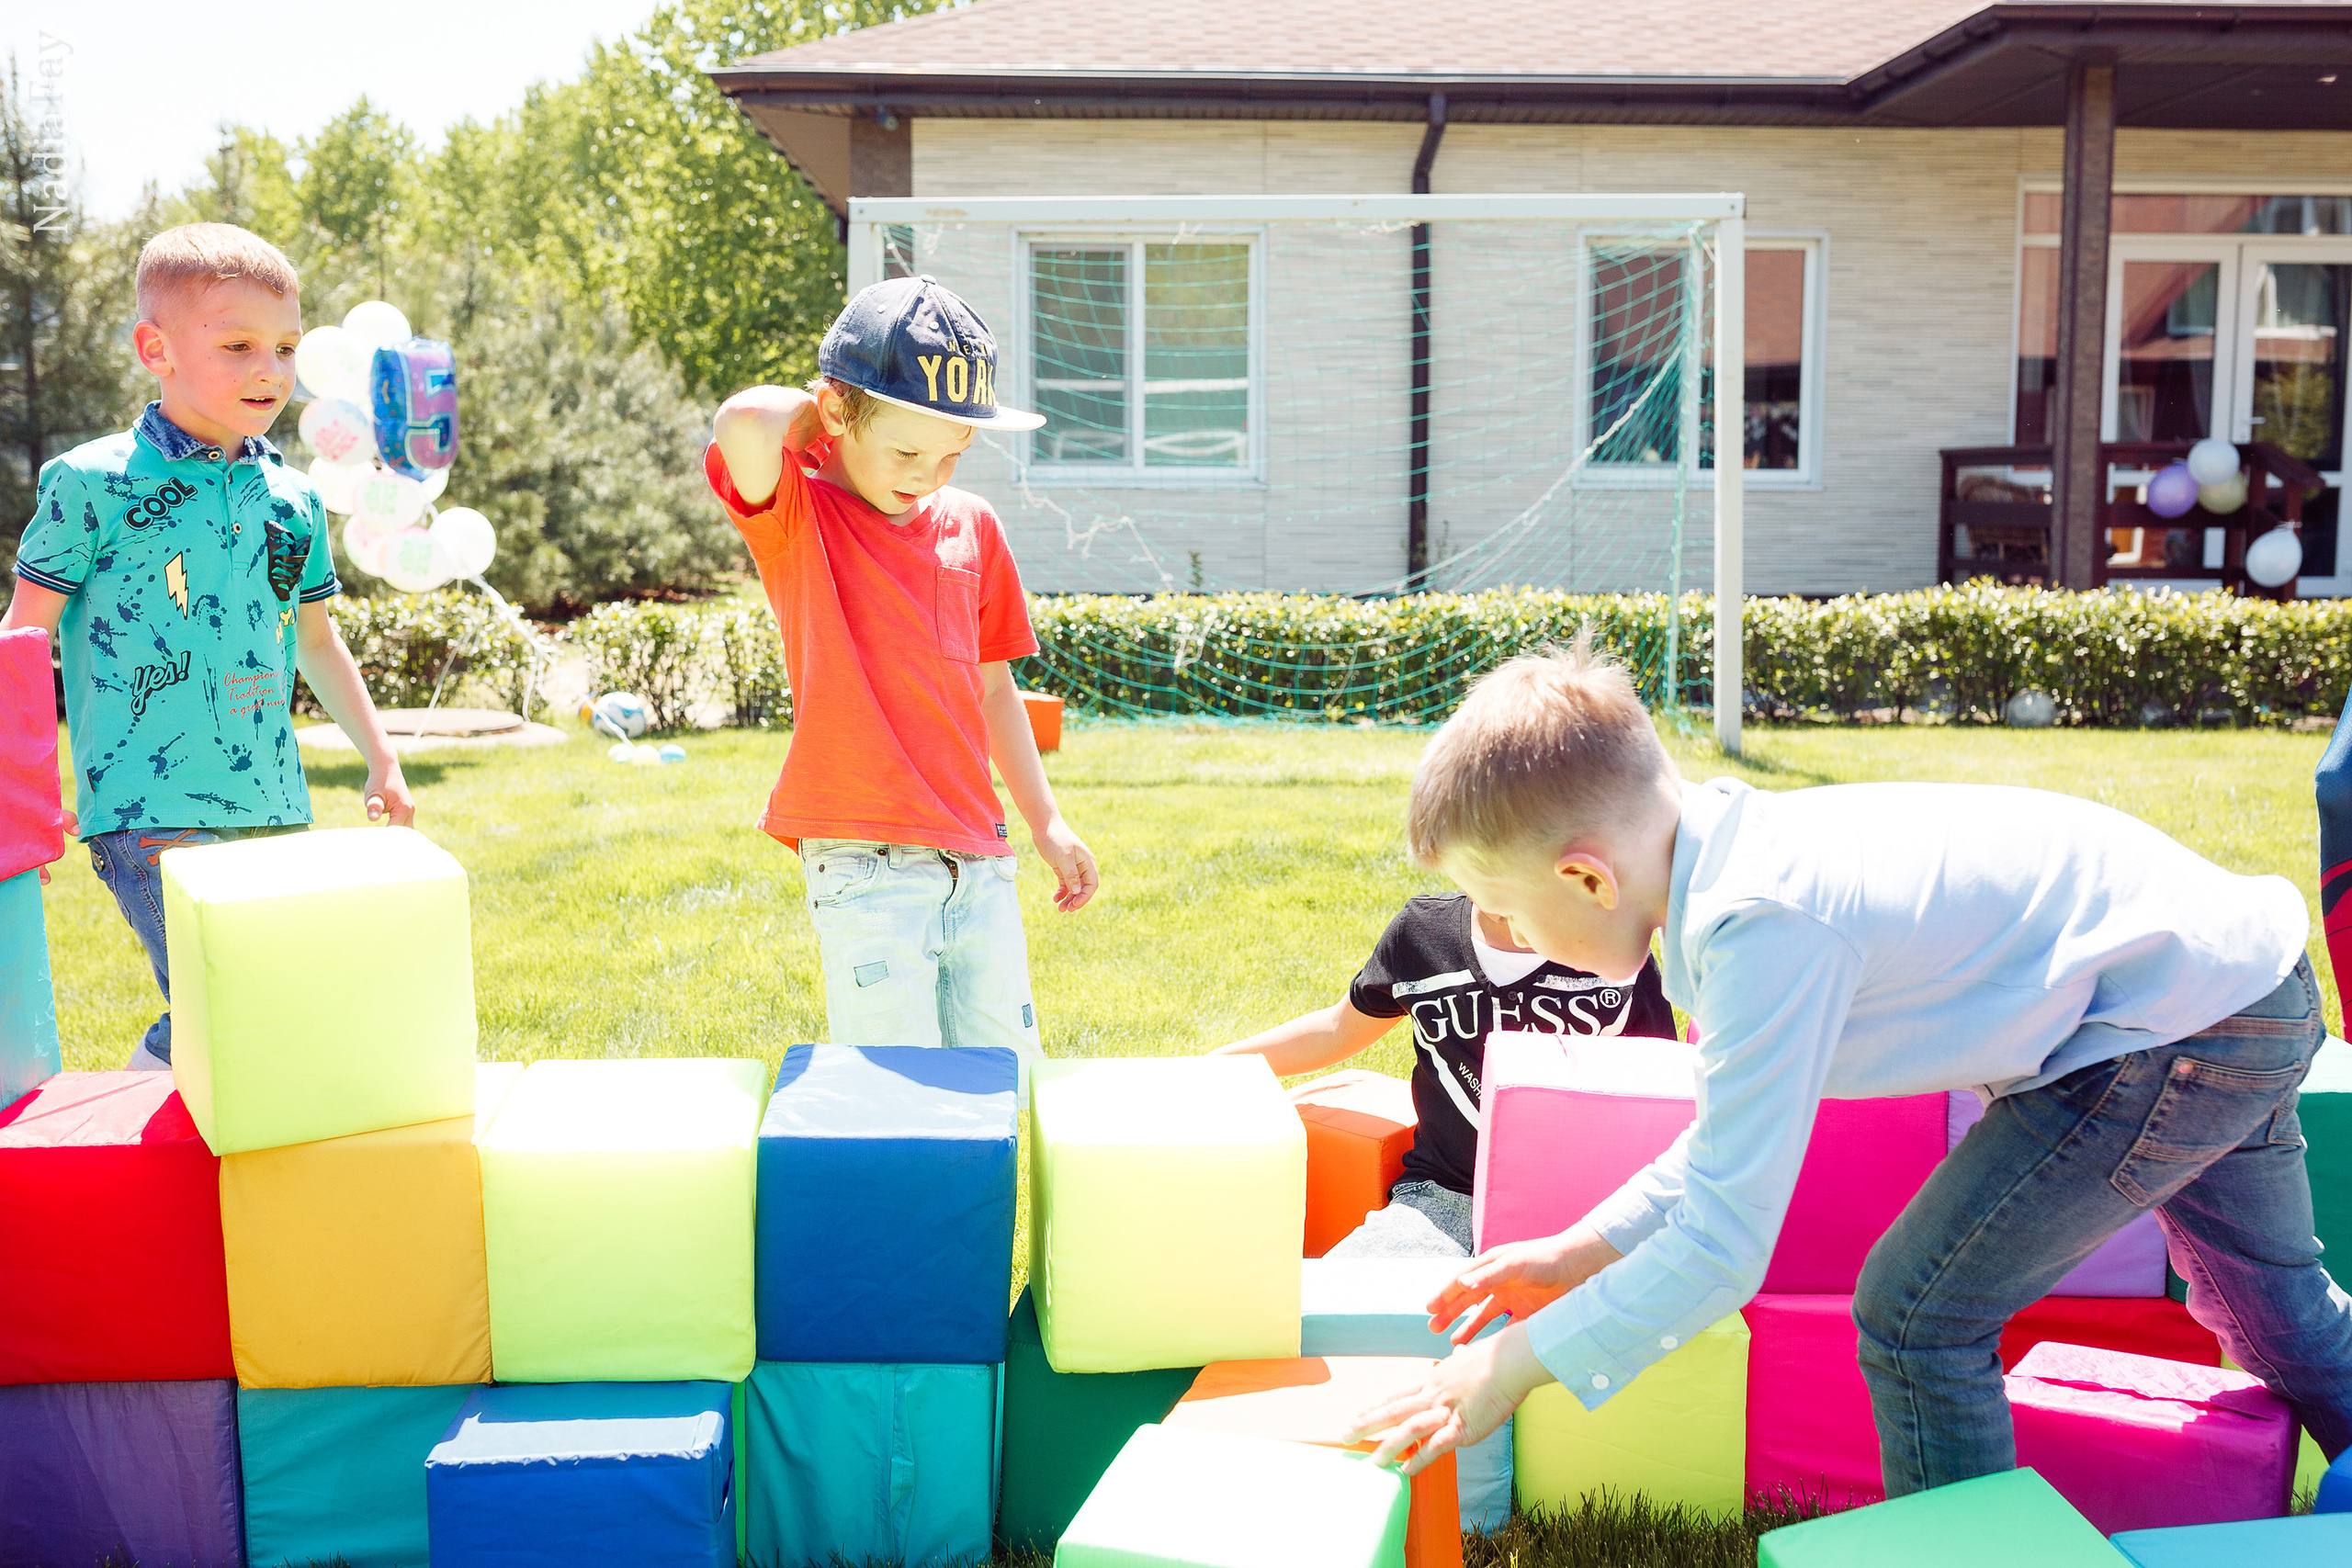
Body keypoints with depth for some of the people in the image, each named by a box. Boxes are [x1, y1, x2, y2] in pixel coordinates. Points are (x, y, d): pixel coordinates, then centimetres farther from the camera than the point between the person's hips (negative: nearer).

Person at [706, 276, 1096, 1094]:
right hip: (866, 863, -5)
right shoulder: (796, 513, -1)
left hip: (977, 853, 5)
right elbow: (743, 422, -25)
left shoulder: (972, 524, 13)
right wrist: (814, 406, -4)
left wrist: (1047, 822, 19)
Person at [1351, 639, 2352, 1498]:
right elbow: (1749, 1126, 11)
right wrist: (1581, 1253, 8)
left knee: (1916, 1317, -7)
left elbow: (1725, 1247, -27)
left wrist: (1516, 1364, -18)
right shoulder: (1742, 849, -2)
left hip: (2186, 1026, -10)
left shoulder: (1762, 930, -31)